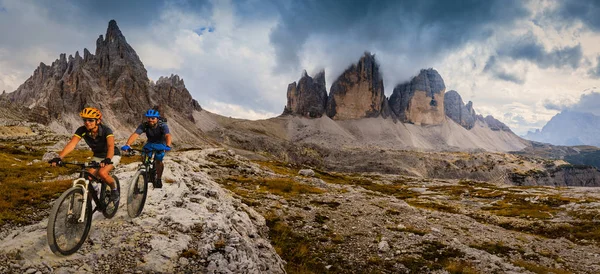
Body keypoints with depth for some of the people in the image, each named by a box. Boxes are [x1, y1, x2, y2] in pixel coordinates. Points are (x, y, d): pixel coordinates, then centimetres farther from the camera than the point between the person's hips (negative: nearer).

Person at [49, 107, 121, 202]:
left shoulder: (106, 130, -29)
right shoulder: (82, 130, -18)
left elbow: (111, 146, -44)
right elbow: (71, 144, -29)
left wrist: (107, 160, -62)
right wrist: (59, 157, -44)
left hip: (112, 155, -5)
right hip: (97, 156, 5)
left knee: (102, 173, -29)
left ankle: (114, 189, -1)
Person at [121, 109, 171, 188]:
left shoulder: (162, 125, -30)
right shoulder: (144, 125, -25)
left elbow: (167, 135, -48)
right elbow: (135, 134, -39)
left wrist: (168, 146, -68)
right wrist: (127, 145, -56)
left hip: (161, 144, -2)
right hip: (150, 143, 2)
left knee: (158, 161, -18)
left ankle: (159, 179, 3)